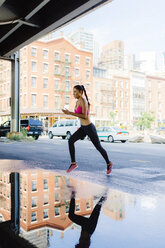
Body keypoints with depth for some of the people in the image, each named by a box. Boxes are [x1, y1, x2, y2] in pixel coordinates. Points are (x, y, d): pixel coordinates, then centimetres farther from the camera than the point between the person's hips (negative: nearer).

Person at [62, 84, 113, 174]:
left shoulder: (83, 101, -19)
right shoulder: (77, 102, 8)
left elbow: (84, 116, -27)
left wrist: (70, 113, -28)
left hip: (89, 127, -8)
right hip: (83, 128, 8)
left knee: (98, 147, 5)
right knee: (71, 140, -9)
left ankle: (109, 163, 28)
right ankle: (73, 163, -1)